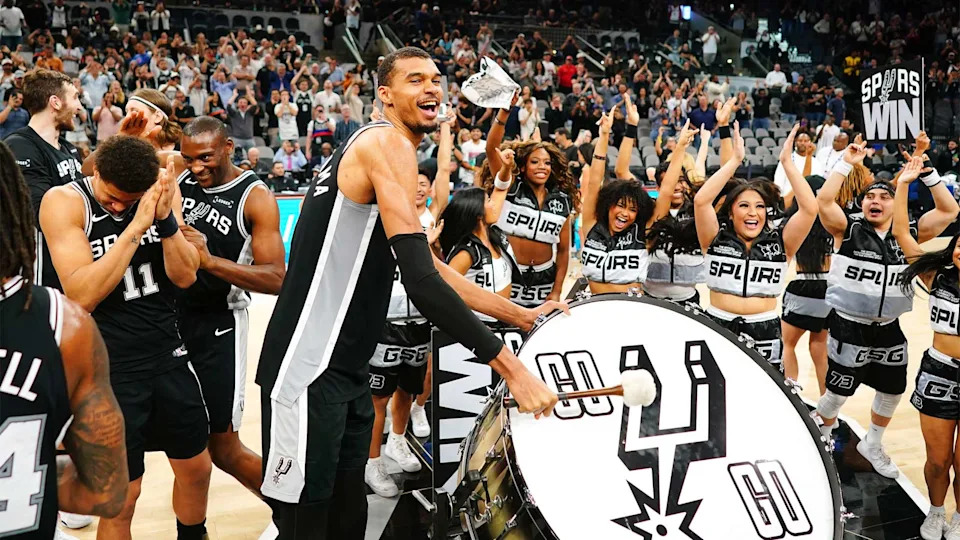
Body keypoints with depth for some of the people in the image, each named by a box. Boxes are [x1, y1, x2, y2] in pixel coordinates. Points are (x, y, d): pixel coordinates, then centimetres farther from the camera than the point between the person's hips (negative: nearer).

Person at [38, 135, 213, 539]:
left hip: (168, 355, 5)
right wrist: (137, 225, -30)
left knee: (196, 467, 18)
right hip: (108, 367, -4)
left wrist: (166, 218, -23)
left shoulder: (163, 192, -3)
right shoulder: (64, 202, -14)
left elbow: (185, 276, -6)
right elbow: (81, 295, -24)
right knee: (120, 496, 4)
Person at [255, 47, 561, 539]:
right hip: (308, 371, -10)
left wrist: (520, 315, 17)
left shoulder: (375, 145, 18)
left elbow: (427, 265, 21)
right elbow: (420, 280, -24)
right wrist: (512, 368, -23)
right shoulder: (387, 144, -13)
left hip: (349, 371, 10)